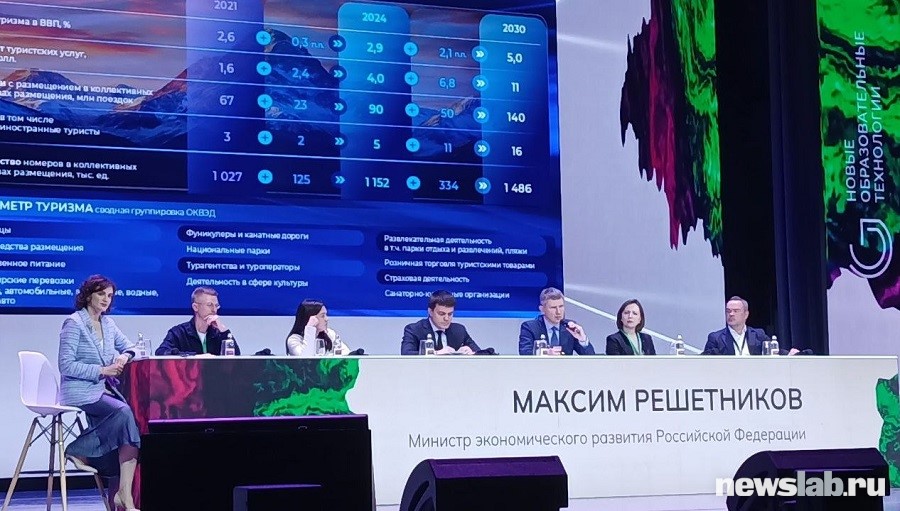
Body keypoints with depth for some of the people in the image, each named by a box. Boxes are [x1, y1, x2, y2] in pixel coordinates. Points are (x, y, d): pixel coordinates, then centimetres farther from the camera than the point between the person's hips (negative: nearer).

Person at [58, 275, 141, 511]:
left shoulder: (108, 324, 14)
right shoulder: (74, 323, -7)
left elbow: (129, 347, 23)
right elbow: (66, 366, -13)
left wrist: (125, 356, -2)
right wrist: (101, 370, -17)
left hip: (104, 389, 7)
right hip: (80, 391, -7)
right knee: (122, 411, -30)